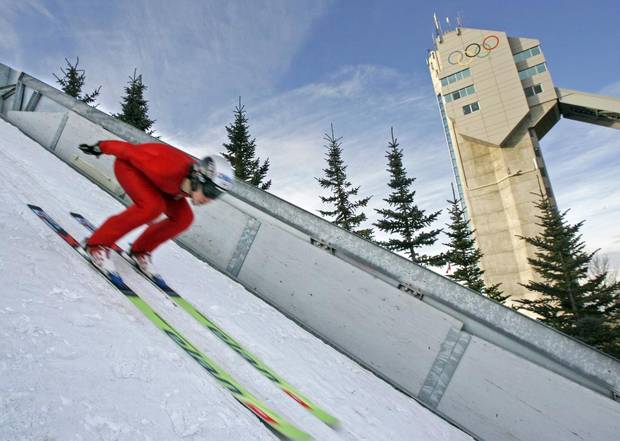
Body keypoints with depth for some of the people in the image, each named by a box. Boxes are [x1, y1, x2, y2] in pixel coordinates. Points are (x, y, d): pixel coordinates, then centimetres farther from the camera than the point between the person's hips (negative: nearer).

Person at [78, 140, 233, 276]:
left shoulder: (200, 183, -21)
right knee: (152, 206, -31)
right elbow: (130, 150, -25)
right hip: (128, 163, -6)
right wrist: (100, 147, -7)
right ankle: (97, 244, -13)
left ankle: (140, 250, 10)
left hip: (153, 176, 6)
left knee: (183, 218, -9)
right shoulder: (167, 169, -42)